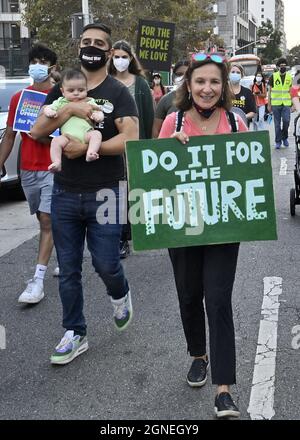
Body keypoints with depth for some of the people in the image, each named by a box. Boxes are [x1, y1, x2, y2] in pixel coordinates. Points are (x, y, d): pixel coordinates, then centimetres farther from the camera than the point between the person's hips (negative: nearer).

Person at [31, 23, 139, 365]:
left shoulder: (118, 93, -2)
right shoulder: (62, 90, 9)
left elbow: (130, 139, -15)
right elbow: (37, 131, -1)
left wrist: (87, 148, -21)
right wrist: (69, 110, -15)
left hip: (104, 193, -3)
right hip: (65, 193, 4)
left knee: (105, 263, -2)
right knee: (68, 269, 7)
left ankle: (120, 295, 34)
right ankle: (74, 334, 21)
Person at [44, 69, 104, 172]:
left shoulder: (89, 102, 19)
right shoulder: (61, 102, 21)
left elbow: (99, 113, 15)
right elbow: (46, 108, 19)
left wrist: (98, 116, -11)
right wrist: (49, 112, -6)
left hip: (85, 134, 0)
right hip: (67, 135, 0)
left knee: (96, 134, -29)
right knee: (56, 141, -27)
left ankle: (90, 153, -44)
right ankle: (57, 163, -30)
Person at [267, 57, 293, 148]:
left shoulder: (289, 77, 8)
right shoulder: (273, 77, 1)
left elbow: (290, 91, 12)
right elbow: (270, 91, 4)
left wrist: (293, 103, 7)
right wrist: (269, 104, 1)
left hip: (286, 104, 1)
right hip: (275, 104, -1)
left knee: (286, 121, -9)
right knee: (277, 124, 4)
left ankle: (285, 137, 15)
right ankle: (278, 141, 14)